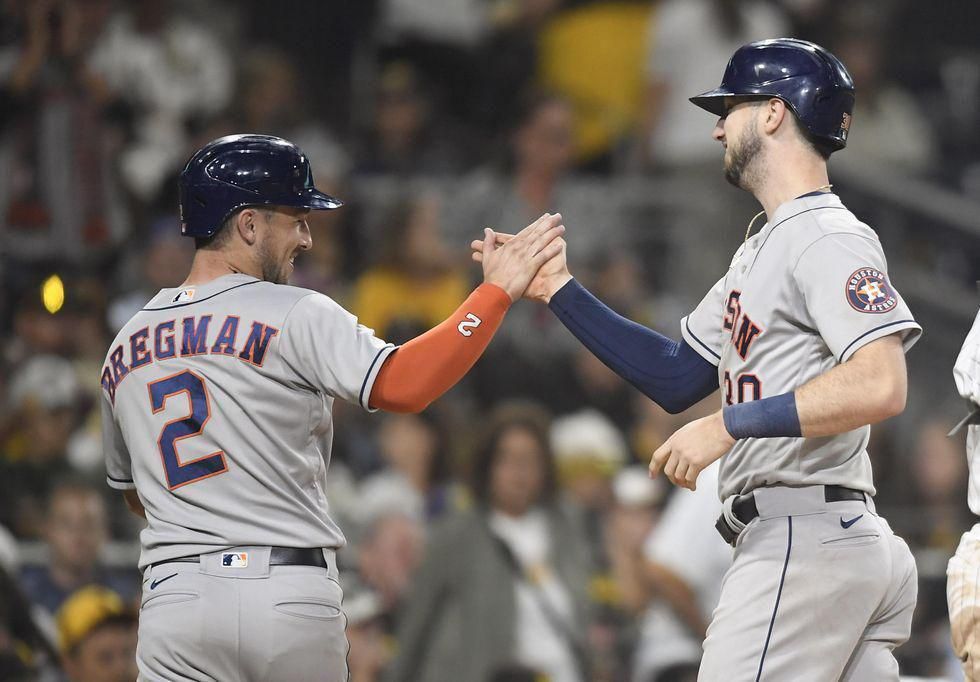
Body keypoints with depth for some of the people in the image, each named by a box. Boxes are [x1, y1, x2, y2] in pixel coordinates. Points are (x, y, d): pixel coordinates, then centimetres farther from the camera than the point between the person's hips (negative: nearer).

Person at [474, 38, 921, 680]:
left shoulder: (830, 238, -10)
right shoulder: (762, 250, 23)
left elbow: (881, 386, -24)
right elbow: (676, 378, 26)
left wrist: (728, 424, -24)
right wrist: (560, 290, 20)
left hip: (804, 539, -10)